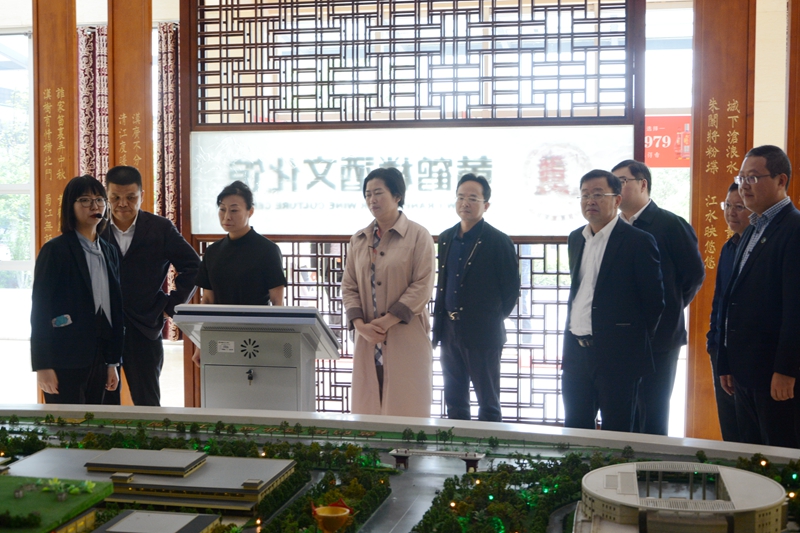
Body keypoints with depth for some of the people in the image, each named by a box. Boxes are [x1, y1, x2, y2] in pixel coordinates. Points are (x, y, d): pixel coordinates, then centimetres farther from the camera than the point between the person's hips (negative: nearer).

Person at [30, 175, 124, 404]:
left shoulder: (109, 251, 12)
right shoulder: (55, 250, -6)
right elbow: (40, 309, -9)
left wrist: (113, 361, 10)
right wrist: (43, 366, -14)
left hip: (98, 358, 6)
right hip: (65, 361, -6)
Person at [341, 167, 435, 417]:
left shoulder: (418, 236, -1)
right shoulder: (359, 239, 13)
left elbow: (422, 286, -8)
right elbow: (348, 285, 9)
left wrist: (387, 322, -14)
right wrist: (360, 324, -7)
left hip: (406, 339, -4)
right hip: (368, 340, 4)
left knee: (406, 408, -2)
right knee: (367, 410, 5)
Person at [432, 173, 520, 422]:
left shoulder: (498, 241, -8)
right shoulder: (446, 238, 11)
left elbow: (511, 288, -5)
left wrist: (493, 319, -2)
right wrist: (440, 322, 11)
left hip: (482, 333, -6)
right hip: (449, 330, 6)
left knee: (488, 403, 3)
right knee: (454, 401, 14)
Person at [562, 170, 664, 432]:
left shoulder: (638, 241, -8)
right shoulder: (575, 239, 12)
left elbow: (654, 300, -5)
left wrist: (637, 340, 0)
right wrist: (573, 336, 15)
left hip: (618, 354, -6)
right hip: (576, 351, 6)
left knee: (616, 435, 2)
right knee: (575, 430, 12)